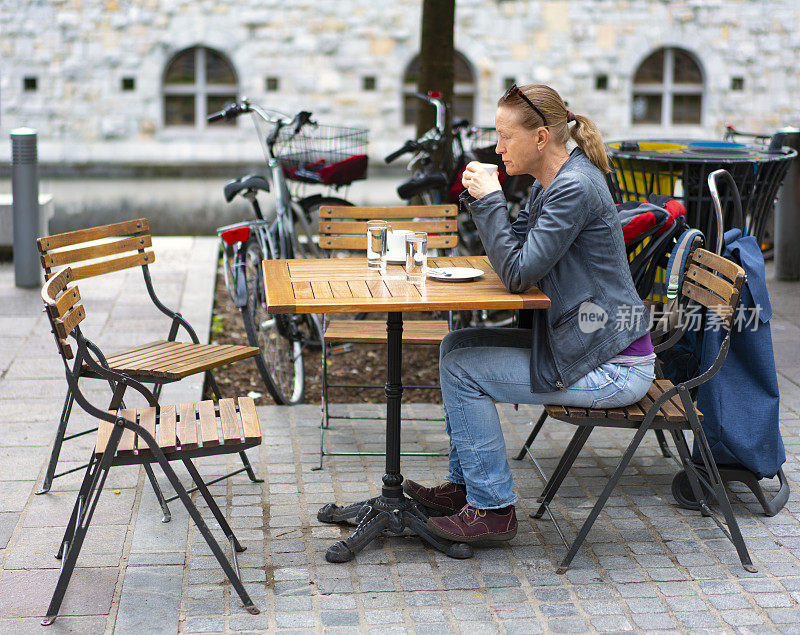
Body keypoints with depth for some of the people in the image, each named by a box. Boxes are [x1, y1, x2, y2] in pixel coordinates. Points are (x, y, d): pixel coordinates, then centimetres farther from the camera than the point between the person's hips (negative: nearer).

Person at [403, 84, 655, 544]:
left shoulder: (575, 187, -21)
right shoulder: (549, 183, 10)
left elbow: (520, 272, -21)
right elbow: (517, 255, 13)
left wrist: (491, 201, -14)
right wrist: (481, 198, 0)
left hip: (613, 368, -10)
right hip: (574, 341, 10)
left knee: (462, 368, -10)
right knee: (457, 345, 12)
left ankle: (492, 509, 0)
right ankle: (464, 485, 21)